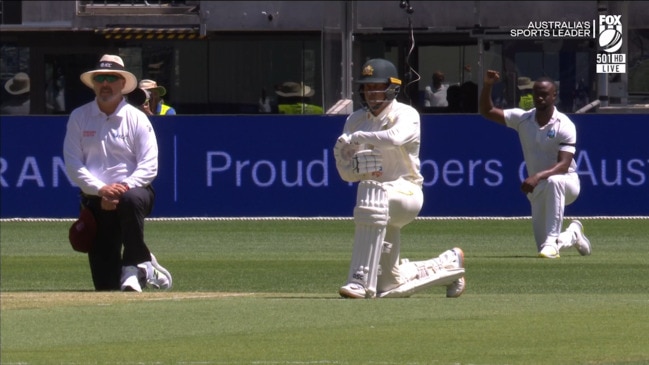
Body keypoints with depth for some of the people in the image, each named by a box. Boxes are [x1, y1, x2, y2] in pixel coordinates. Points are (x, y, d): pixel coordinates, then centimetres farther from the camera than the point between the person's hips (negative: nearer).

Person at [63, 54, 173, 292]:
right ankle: (145, 266, 25)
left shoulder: (137, 119, 1)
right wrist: (101, 189, -16)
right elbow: (72, 164, -2)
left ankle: (134, 267, -22)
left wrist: (123, 188, -23)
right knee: (105, 285, -9)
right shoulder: (79, 118, 6)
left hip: (133, 190, -2)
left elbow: (149, 167, -6)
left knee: (130, 200, -42)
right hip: (94, 199, 2)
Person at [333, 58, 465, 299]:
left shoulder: (406, 115, -8)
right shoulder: (355, 121, 7)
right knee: (389, 286, 5)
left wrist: (357, 137, -25)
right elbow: (346, 174, 5)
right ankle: (448, 264, 34)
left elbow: (394, 138, -33)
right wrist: (343, 159, -18)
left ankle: (361, 280, -43)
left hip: (407, 191, -6)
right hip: (380, 196, 6)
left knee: (372, 193, -41)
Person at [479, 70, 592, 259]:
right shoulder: (523, 119, -2)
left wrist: (538, 176, -43)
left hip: (566, 184, -5)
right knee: (544, 249, 5)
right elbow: (487, 111, -1)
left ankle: (552, 242, -39)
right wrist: (487, 86, -18)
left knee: (553, 181, -43)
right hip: (538, 190, 5)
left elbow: (563, 165, -27)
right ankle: (573, 234, 40)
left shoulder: (564, 126, -17)